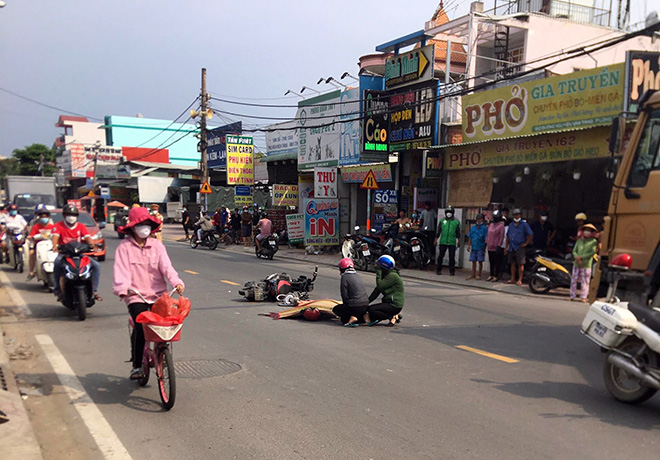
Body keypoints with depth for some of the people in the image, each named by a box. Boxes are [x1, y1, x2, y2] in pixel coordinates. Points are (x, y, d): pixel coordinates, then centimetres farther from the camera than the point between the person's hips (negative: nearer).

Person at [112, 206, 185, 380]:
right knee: (140, 327, -20)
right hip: (136, 296, -2)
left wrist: (177, 282, -22)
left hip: (158, 294, 3)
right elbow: (121, 271, -10)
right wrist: (123, 289, -29)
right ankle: (136, 366, -2)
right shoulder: (124, 247, 1)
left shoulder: (156, 245, 8)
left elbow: (166, 266, -4)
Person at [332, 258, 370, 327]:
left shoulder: (344, 277, -7)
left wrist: (345, 304, 10)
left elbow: (344, 295, -9)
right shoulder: (357, 275, 16)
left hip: (355, 306, -7)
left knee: (336, 309, 15)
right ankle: (363, 315, 5)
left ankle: (352, 317, -8)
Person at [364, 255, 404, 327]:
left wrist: (378, 272, -15)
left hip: (395, 305, -10)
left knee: (371, 310, -22)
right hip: (389, 303, 10)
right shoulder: (385, 275, 15)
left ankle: (393, 317, -7)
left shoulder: (392, 276, -16)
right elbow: (377, 290, 14)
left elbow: (380, 286, -21)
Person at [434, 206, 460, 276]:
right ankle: (438, 270, 12)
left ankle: (452, 270, 11)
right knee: (440, 256, 3)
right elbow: (438, 231, 11)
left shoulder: (456, 222, 7)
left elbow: (458, 233, 8)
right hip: (443, 242, 1)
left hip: (452, 242, -1)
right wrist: (436, 240, 7)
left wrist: (459, 241, 2)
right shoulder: (442, 221, 10)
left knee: (452, 257, 1)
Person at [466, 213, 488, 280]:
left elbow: (486, 239, -5)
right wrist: (469, 245, 8)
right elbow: (470, 237, 14)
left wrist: (484, 248, -7)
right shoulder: (473, 227, 9)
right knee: (473, 261, 10)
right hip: (473, 247, 4)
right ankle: (473, 275, 18)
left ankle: (479, 275, 11)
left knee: (480, 261, 1)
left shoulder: (484, 228, -4)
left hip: (480, 248, -4)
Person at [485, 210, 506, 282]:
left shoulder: (501, 226, -8)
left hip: (496, 248, -7)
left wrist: (499, 245, -17)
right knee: (491, 262, 14)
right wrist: (486, 243, 15)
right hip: (490, 247, 7)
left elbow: (501, 237, -13)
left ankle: (496, 276, 6)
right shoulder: (491, 225, 14)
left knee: (497, 262, 0)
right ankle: (491, 275, 22)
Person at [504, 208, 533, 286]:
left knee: (520, 264, -5)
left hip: (520, 247, -6)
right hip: (511, 248, 6)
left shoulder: (524, 224, -3)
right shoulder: (511, 225, 15)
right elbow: (508, 236, 20)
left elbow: (530, 234, -8)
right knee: (512, 263, 10)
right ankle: (512, 279, 17)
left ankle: (520, 280, -3)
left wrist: (526, 243, -8)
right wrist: (506, 246, 16)